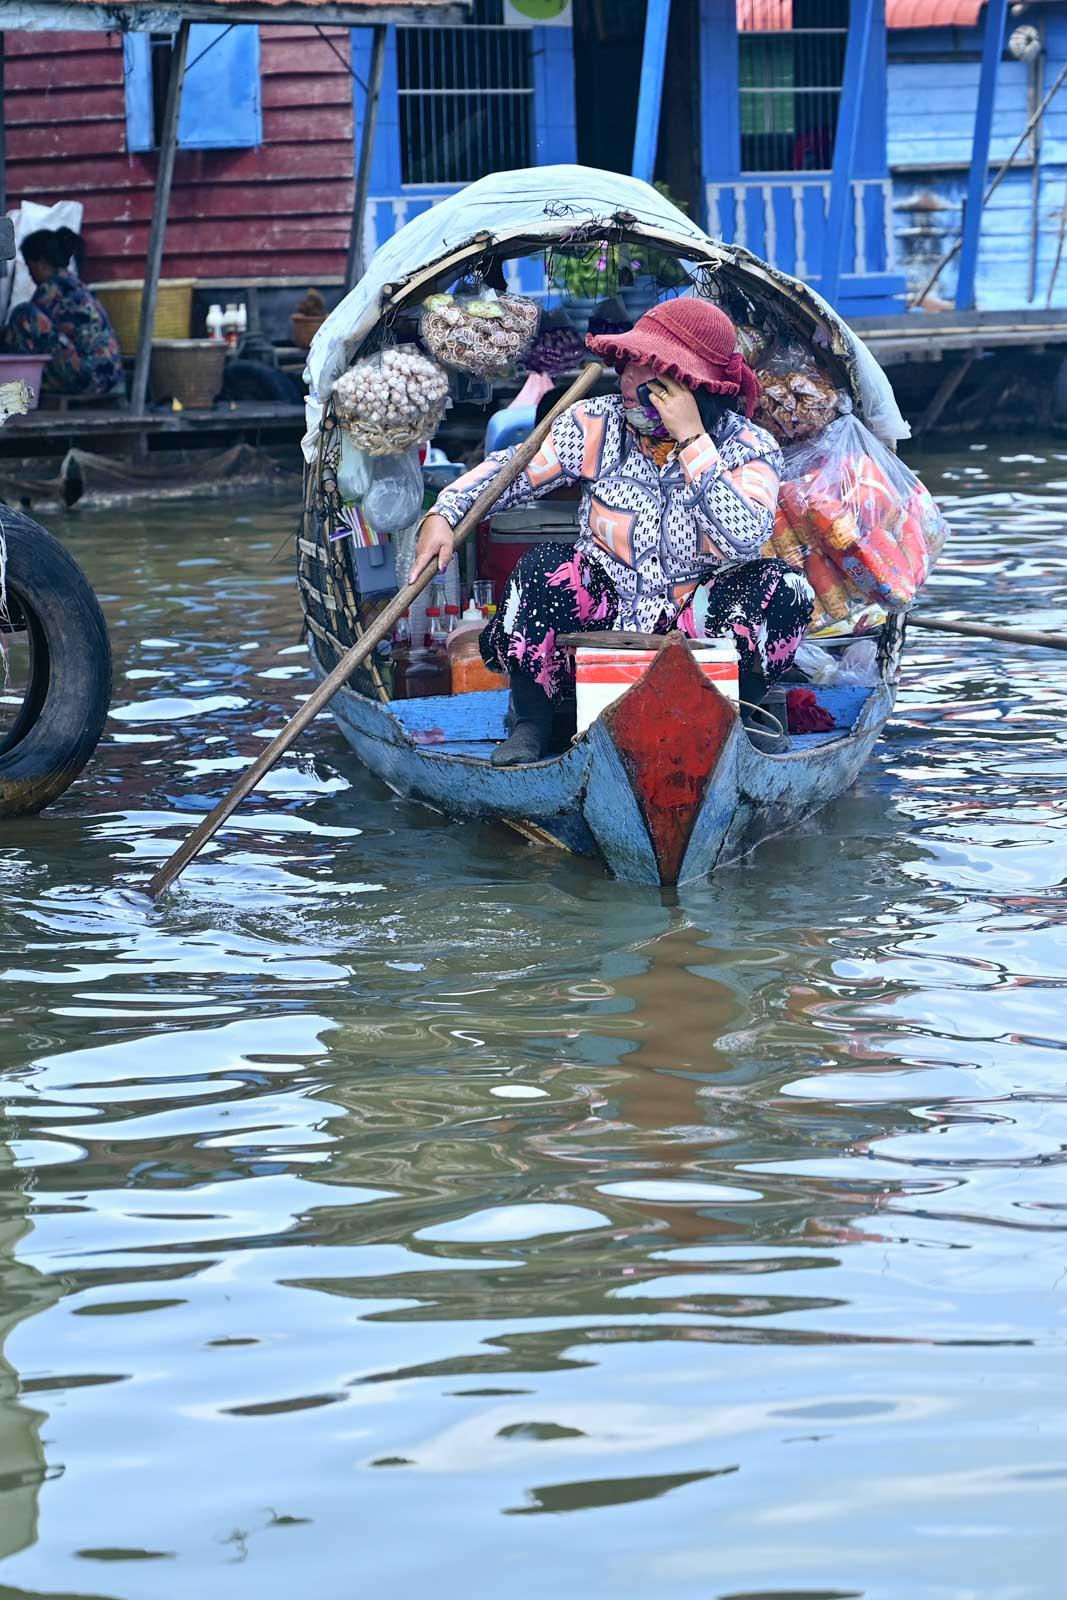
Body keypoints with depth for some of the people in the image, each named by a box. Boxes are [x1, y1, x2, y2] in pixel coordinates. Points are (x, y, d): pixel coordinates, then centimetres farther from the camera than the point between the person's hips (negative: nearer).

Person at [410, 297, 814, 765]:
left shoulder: (748, 447, -12)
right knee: (545, 569, -28)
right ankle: (532, 720, -7)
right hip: (605, 613, 1)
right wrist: (443, 514, -15)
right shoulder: (597, 425, -6)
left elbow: (745, 538, -31)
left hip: (698, 626, -1)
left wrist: (693, 441, -31)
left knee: (780, 587, -28)